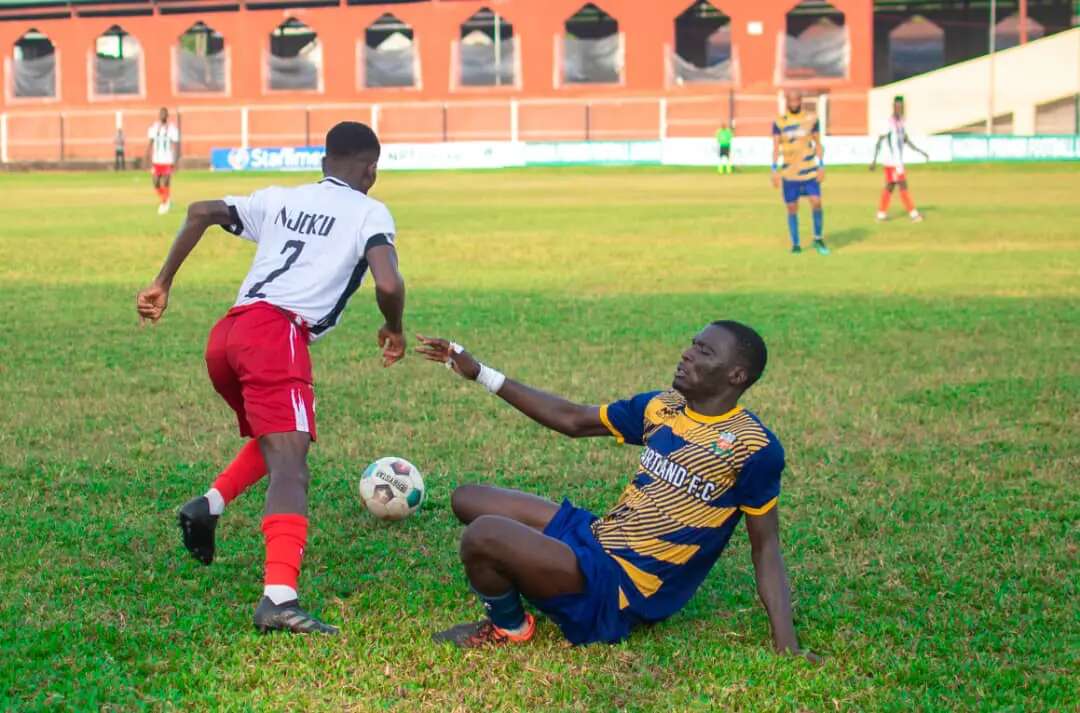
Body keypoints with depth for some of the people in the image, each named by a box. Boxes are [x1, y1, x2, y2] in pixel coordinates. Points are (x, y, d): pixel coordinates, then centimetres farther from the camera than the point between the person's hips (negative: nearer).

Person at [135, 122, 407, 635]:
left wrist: (162, 283, 20)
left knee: (277, 442, 29)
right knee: (289, 463, -16)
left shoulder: (279, 199, 25)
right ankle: (279, 598, -33)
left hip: (225, 336, 7)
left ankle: (209, 505, 8)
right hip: (277, 334, -6)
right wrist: (394, 330, 13)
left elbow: (200, 212, 17)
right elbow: (388, 285, -6)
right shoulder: (370, 213, 10)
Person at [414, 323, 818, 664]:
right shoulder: (661, 407, 7)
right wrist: (479, 373, 13)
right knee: (468, 500, 13)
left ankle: (509, 629, 5)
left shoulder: (753, 447, -14)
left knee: (483, 536, -24)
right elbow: (573, 420, 15)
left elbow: (765, 546, -9)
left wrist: (786, 644, -17)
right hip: (594, 537, 8)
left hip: (622, 588, -8)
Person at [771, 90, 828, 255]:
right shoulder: (779, 122, 0)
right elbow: (776, 147, -1)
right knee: (792, 209, 3)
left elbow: (818, 144, 7)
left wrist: (821, 166, 0)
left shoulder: (811, 118, 2)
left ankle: (818, 239, 7)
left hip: (810, 171, 0)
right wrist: (775, 170, -9)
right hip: (789, 173, 0)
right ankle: (795, 244, 15)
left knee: (816, 203, -11)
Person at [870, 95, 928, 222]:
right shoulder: (889, 123, -14)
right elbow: (879, 142, -17)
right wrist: (874, 160, -21)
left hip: (898, 161, 9)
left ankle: (881, 214, 14)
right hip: (893, 161, -9)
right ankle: (913, 213, -7)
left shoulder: (901, 122, 13)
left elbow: (907, 141, 20)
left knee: (890, 187, 10)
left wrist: (922, 152, 16)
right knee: (903, 186, -8)